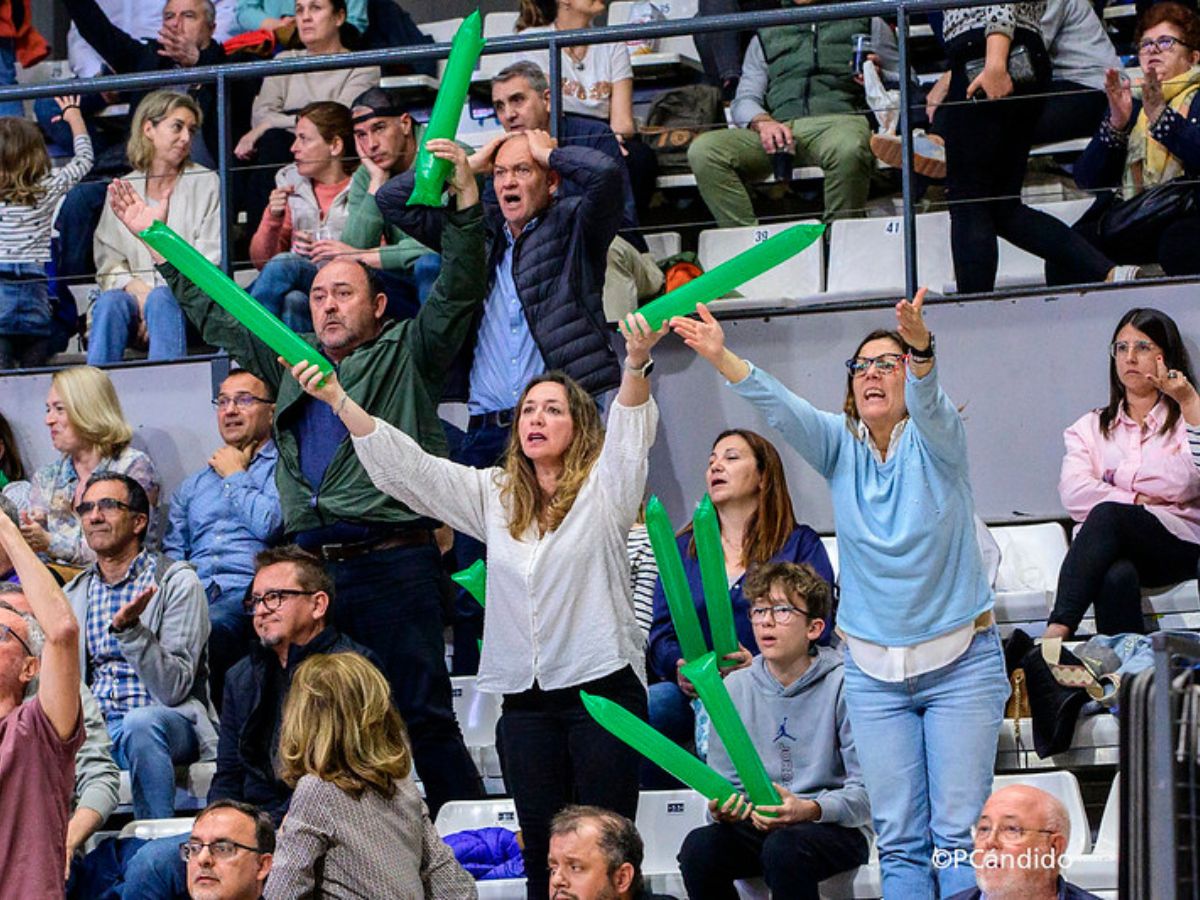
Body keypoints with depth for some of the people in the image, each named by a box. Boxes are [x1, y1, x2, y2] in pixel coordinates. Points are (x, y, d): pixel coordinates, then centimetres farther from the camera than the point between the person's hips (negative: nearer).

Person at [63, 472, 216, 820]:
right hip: (92, 726, 4)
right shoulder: (73, 593, 16)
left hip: (171, 723, -4)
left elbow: (174, 689, -12)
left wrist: (129, 629, -25)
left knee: (141, 722, -39)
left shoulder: (177, 583, -1)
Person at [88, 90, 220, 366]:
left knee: (163, 300, -36)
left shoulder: (206, 183, 11)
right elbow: (107, 263, 10)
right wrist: (139, 290, -13)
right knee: (110, 302, -32)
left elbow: (209, 263, 2)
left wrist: (155, 296, -12)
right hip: (133, 293, 2)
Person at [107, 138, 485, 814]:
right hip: (312, 564, 6)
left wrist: (467, 201, -16)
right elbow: (218, 313, 30)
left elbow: (458, 291, -3)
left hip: (393, 561, -6)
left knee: (423, 712, -7)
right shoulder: (292, 360, 23)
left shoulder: (407, 353, 8)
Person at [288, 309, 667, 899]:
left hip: (603, 685, -5)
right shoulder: (495, 495, 16)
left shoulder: (602, 491, 3)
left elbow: (630, 436, -17)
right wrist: (337, 399, 2)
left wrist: (635, 368, -37)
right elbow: (407, 467, 13)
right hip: (525, 696, 5)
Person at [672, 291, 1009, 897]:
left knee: (959, 833, -6)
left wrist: (920, 348, -52)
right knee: (899, 840, 1)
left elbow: (929, 401, -29)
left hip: (959, 663, -3)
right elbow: (781, 409, -13)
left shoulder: (934, 442, -6)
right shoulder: (841, 448, 4)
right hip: (873, 669, 3)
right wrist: (722, 359, -32)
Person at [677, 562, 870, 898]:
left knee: (783, 848, -37)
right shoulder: (735, 687, 7)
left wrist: (809, 810, -29)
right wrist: (723, 808, -15)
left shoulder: (840, 685, -7)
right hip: (758, 826, 4)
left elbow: (867, 792, -11)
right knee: (699, 846, -27)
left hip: (835, 828, -4)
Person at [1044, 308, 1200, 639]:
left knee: (1108, 515, -35)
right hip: (1108, 549, 2)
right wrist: (1138, 501, -4)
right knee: (1117, 577, -38)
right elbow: (1073, 492, 5)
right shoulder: (1090, 428, 26)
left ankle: (1055, 634, -50)